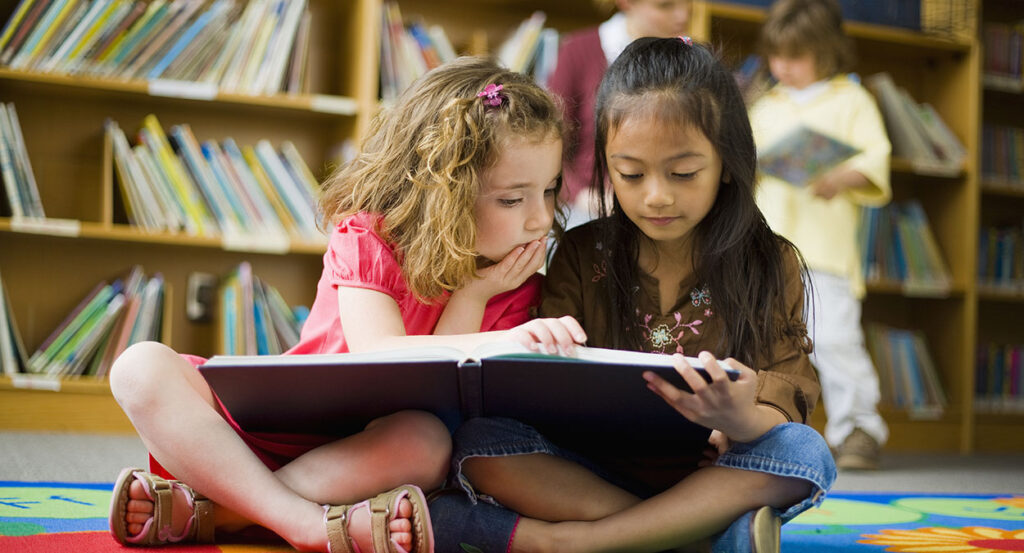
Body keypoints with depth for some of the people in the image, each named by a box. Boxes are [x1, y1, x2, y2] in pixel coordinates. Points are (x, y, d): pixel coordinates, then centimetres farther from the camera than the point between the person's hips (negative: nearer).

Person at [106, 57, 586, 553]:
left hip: (376, 457, 1)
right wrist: (502, 342, -39)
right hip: (271, 428, 0)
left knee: (428, 439, -36)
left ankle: (205, 510, -31)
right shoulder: (366, 241, -10)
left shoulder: (514, 289, -3)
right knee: (144, 366, -22)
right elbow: (379, 358, -27)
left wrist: (472, 296, -17)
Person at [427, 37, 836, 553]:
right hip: (594, 467, 1)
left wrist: (740, 419, -32)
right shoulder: (580, 255, 7)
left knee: (806, 453, -31)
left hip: (712, 471, 0)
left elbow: (785, 406, -6)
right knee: (478, 441, -23)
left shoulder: (770, 265, 2)